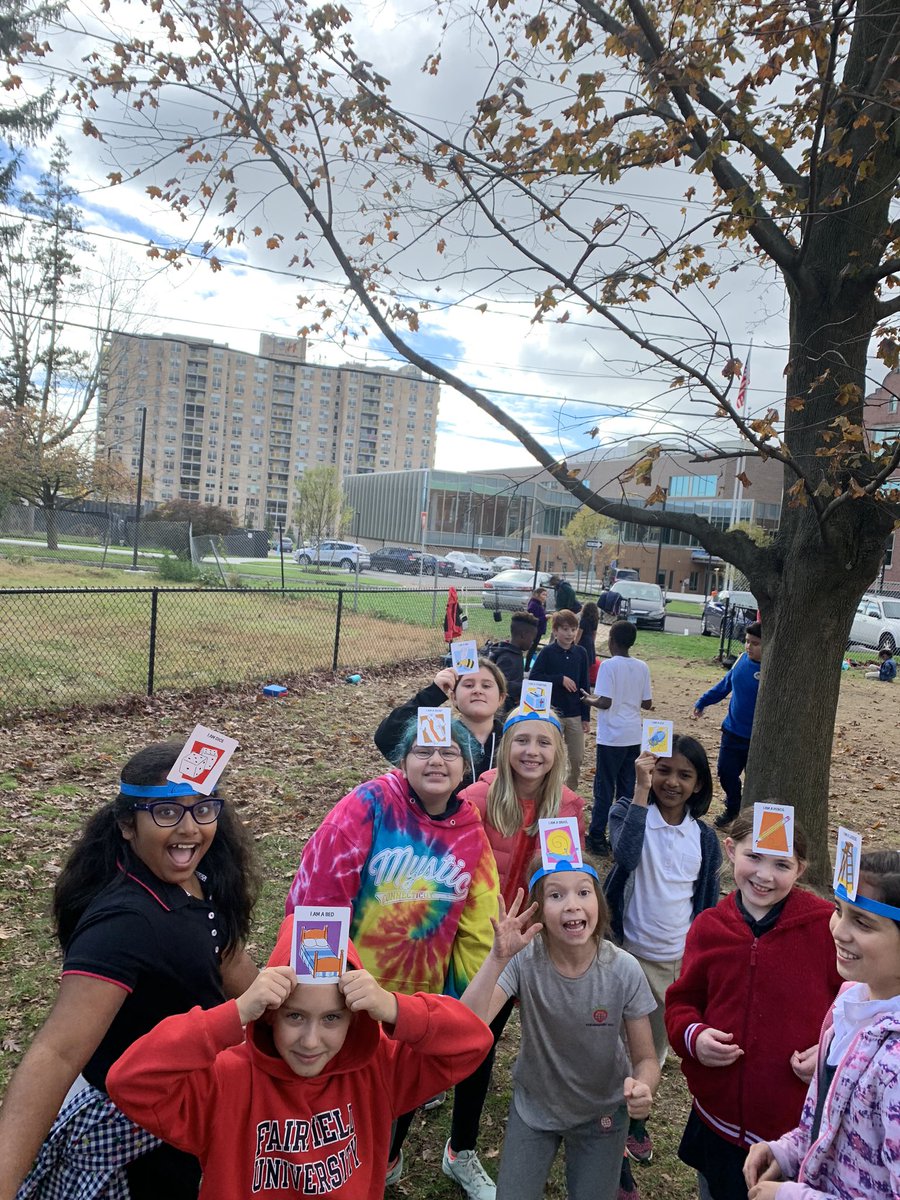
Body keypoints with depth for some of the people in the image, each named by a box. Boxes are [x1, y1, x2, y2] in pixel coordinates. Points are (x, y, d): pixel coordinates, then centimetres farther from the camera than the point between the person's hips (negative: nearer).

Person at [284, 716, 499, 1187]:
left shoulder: (470, 831, -7)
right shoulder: (370, 804, -23)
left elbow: (477, 925, 1)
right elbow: (317, 891, -21)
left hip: (425, 991, 4)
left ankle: (387, 1156, 56)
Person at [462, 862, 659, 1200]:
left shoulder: (623, 970, -24)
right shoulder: (523, 959, -26)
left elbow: (646, 1060, -13)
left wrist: (642, 1088, -36)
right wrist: (498, 958, -48)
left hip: (601, 1113, 0)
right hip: (533, 1107, 0)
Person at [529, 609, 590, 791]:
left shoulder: (580, 653, 3)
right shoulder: (547, 652, -7)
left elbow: (584, 686, 5)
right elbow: (533, 677, -13)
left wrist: (585, 716, 4)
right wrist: (560, 679, -19)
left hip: (575, 714, 4)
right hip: (553, 713, -3)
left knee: (577, 757, 10)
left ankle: (571, 792, 29)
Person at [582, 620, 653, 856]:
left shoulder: (608, 665, -13)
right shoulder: (642, 667, 3)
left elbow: (605, 702, -18)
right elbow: (647, 703, 7)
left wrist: (589, 699, 1)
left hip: (612, 737, -5)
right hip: (634, 736, 5)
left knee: (604, 788, 3)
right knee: (627, 788, 13)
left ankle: (597, 838, 8)